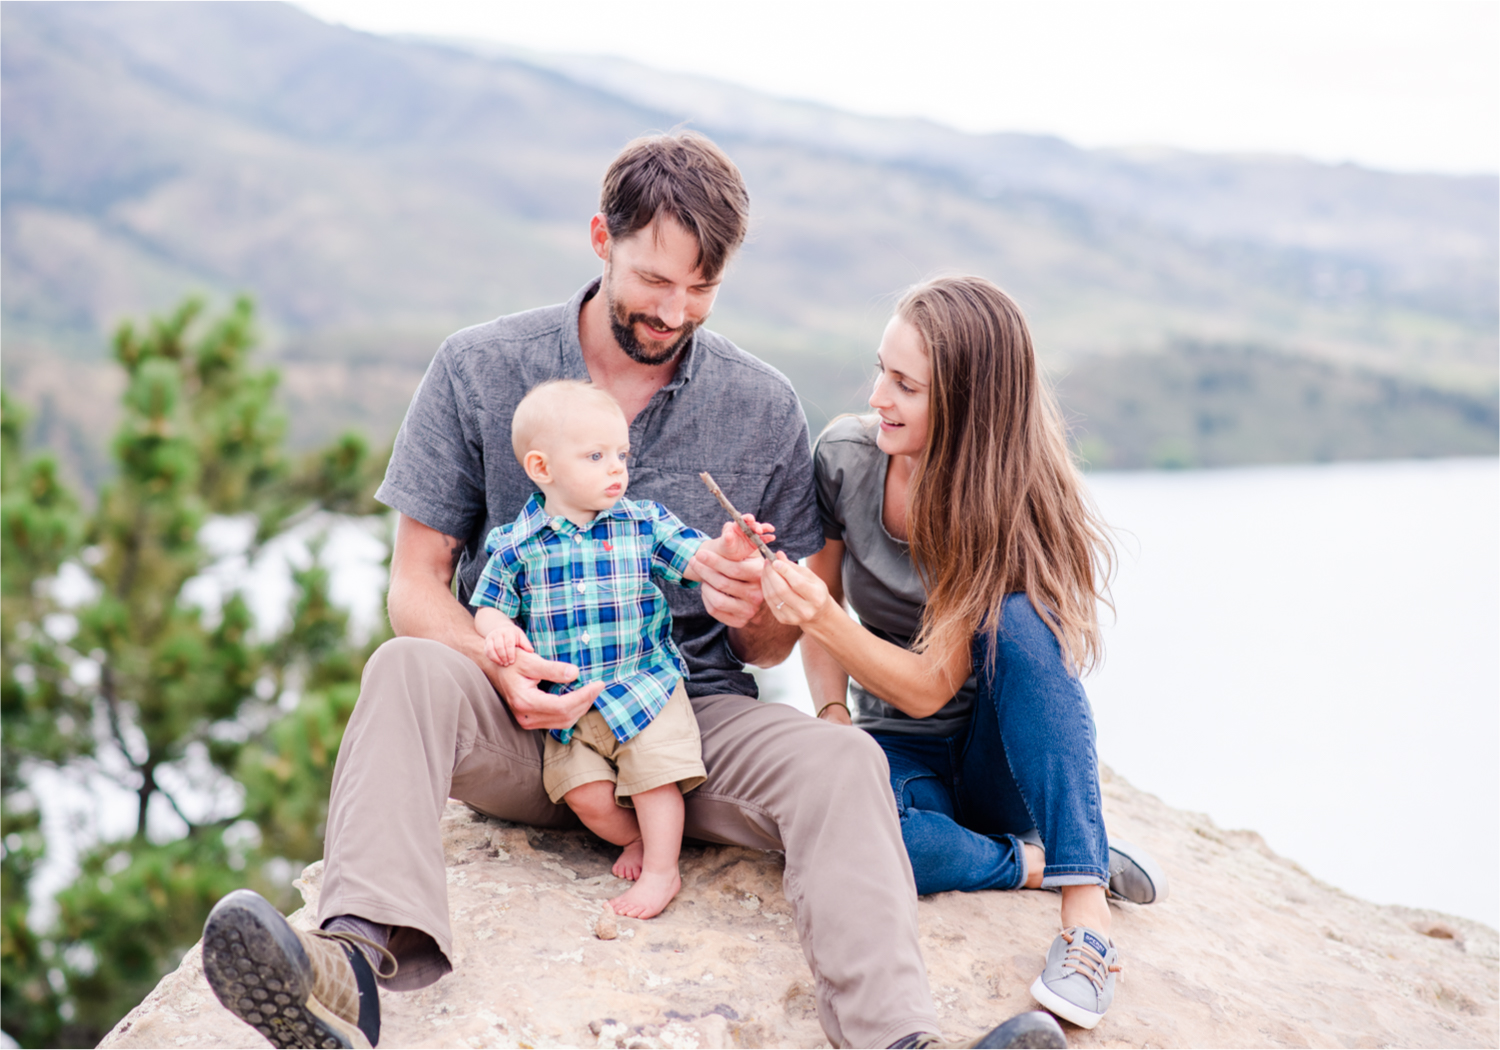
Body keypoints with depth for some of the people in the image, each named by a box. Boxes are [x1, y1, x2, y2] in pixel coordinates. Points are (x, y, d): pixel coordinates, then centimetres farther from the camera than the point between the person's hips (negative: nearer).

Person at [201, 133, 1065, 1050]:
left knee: (842, 760, -28)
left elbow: (776, 647, 8)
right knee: (408, 670, -31)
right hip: (518, 723, 0)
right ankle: (356, 960, -51)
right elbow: (416, 584, 0)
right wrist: (497, 666, -22)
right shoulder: (477, 369, 0)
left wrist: (754, 613, -17)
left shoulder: (764, 406, 3)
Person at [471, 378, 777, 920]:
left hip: (645, 685, 0)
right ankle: (636, 840, 17)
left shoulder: (645, 523, -1)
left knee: (655, 772, -12)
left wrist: (728, 549, -31)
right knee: (584, 792, -10)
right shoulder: (517, 545, -1)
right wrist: (498, 632, -14)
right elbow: (489, 606, 9)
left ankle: (661, 868, 6)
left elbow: (693, 559, -9)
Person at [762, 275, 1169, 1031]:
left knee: (1017, 626, -36)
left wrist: (826, 620, -37)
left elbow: (930, 687, -22)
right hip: (900, 748, 2)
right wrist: (833, 720, -12)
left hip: (1003, 756, -1)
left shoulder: (1015, 506, -20)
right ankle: (1044, 864, -13)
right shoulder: (846, 454, -9)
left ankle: (1088, 919, -34)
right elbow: (825, 598, 4)